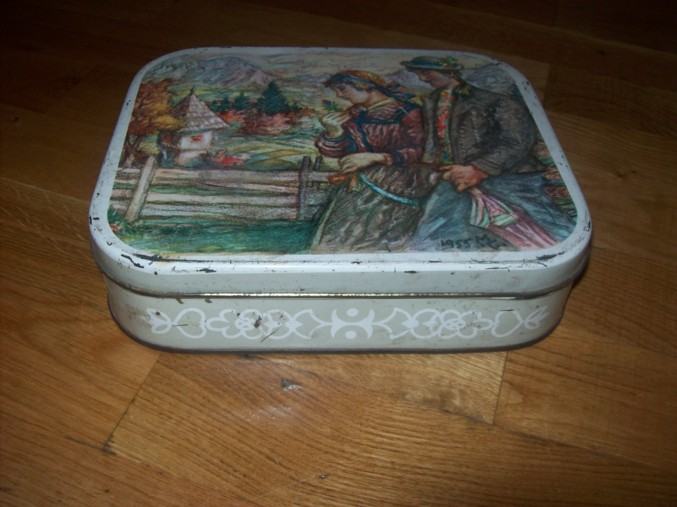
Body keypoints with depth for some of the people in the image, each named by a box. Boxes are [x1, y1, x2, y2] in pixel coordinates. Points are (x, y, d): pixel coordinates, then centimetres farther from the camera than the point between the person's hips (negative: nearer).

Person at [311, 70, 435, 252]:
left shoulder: (406, 112, -3)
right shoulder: (354, 114, 12)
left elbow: (414, 151, -9)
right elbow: (332, 151, 9)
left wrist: (375, 157, -21)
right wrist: (334, 131, -13)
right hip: (360, 182, 5)